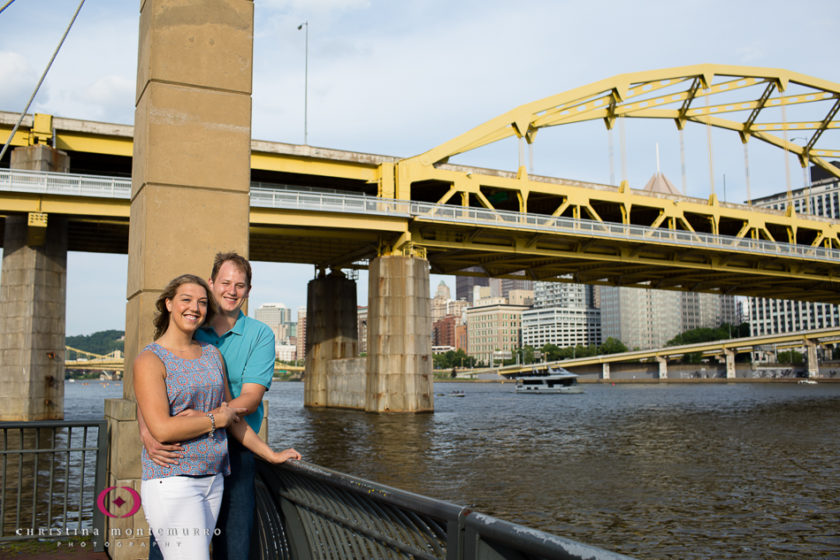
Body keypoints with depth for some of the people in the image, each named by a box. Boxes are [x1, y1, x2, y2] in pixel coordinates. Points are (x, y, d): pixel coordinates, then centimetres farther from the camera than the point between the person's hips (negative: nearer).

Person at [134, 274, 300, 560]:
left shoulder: (212, 354, 12)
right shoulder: (150, 360, -8)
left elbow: (233, 416, 18)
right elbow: (161, 429, -19)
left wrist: (270, 454, 19)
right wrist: (217, 419, -8)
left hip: (212, 481, 6)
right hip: (171, 482, -6)